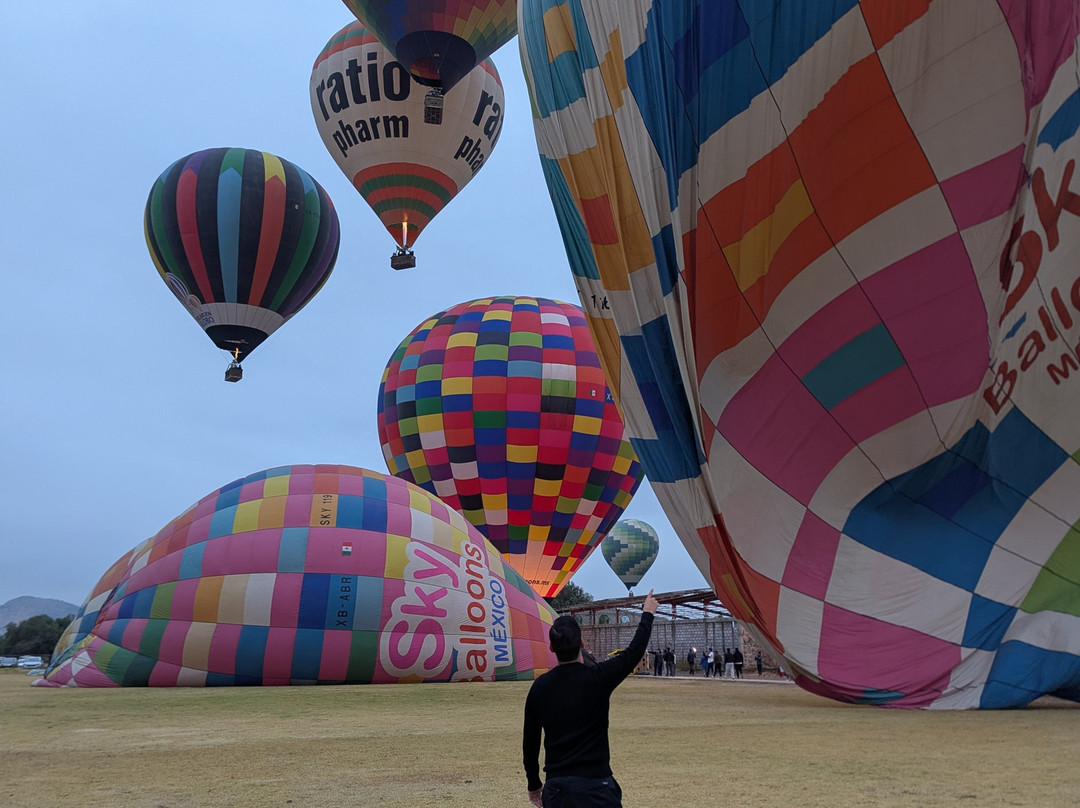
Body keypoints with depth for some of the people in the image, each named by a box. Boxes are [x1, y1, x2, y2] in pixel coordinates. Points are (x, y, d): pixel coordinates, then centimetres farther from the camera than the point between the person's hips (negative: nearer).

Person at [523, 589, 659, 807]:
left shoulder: (539, 687, 0)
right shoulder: (598, 677, -11)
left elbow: (529, 742, 8)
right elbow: (635, 651, 3)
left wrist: (534, 784, 22)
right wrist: (647, 613, 18)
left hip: (555, 788, 4)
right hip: (595, 785, -3)